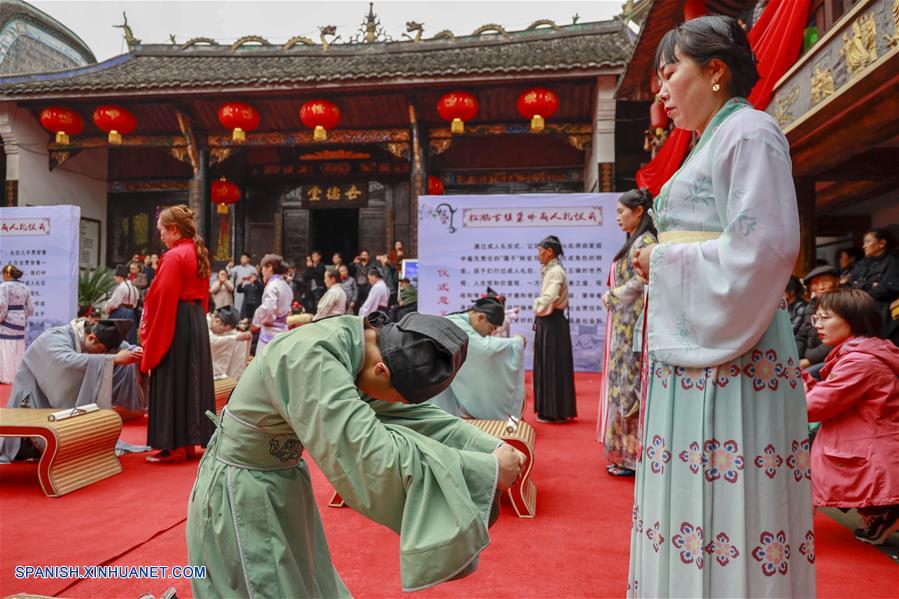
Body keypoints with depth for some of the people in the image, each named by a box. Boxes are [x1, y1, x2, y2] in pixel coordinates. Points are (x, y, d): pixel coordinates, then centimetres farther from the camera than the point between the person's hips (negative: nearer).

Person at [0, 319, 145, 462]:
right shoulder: (56, 338, -33)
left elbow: (123, 346, -5)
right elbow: (68, 361, -54)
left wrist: (136, 351, -30)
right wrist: (114, 359, -58)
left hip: (65, 392, 6)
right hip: (34, 392, -6)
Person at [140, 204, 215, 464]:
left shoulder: (173, 257, -15)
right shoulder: (198, 254, 11)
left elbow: (162, 299, -16)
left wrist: (150, 332, -8)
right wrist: (196, 318, 20)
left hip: (175, 325, -9)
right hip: (197, 323, 9)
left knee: (172, 382, -1)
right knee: (191, 379, 12)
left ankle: (174, 446, 4)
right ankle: (189, 440, 20)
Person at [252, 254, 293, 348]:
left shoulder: (272, 285, -13)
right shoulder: (285, 285, 14)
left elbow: (267, 309, -28)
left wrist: (256, 322, -11)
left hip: (271, 332, -9)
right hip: (282, 330, 9)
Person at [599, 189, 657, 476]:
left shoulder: (645, 241, -10)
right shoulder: (634, 242, 19)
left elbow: (640, 283, -18)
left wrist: (611, 297, -7)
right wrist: (613, 297, 7)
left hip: (632, 325, -9)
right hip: (623, 324, 9)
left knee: (629, 383, -5)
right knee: (622, 382, 10)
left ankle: (632, 455, 3)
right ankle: (623, 452, 17)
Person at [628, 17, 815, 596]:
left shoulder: (748, 131, -6)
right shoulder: (713, 143, 22)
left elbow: (764, 248, -19)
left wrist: (665, 261, -9)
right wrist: (661, 263, 9)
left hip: (728, 354, -9)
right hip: (694, 351, 9)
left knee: (726, 501, -3)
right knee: (693, 499, 14)